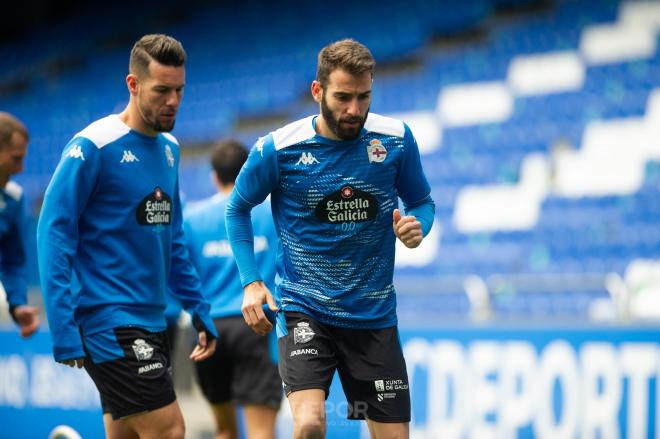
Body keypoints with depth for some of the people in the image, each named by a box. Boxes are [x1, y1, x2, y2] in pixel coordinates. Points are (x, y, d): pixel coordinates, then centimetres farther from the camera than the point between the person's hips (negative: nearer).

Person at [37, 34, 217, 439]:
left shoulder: (169, 148, 13)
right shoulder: (92, 147, -11)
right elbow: (53, 234, -13)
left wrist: (200, 312, 17)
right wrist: (64, 331, -18)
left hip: (153, 322, 8)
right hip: (110, 324, -8)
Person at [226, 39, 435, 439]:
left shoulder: (396, 140, -5)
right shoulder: (277, 150, -10)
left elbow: (422, 201, 10)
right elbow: (238, 208, 7)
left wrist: (417, 227, -14)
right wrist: (251, 281, -3)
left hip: (375, 314, 3)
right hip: (304, 310, -3)